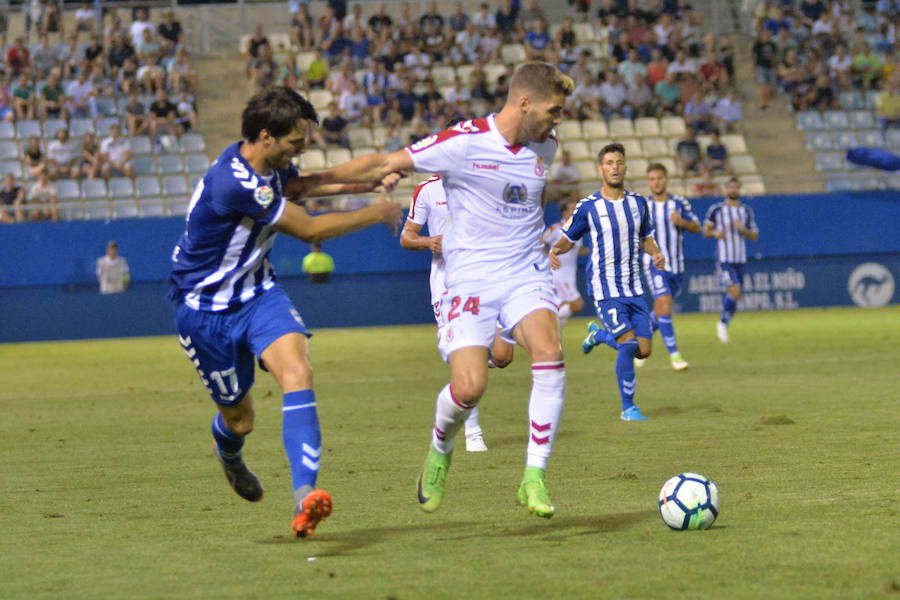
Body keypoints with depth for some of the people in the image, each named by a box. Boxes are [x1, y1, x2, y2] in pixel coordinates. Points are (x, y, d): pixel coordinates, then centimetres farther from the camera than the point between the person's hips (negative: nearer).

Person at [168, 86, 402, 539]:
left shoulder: (268, 164, -5)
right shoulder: (233, 183, -32)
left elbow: (299, 185, 17)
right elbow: (310, 230, -24)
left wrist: (368, 182, 1)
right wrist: (377, 214, -12)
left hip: (257, 293, 6)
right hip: (206, 310, -6)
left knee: (297, 372, -22)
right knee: (239, 418, 8)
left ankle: (304, 495, -35)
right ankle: (227, 454, 49)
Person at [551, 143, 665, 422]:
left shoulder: (638, 203, 7)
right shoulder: (588, 207, -5)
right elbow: (568, 239, 4)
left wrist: (656, 253, -2)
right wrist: (555, 250, -19)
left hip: (634, 287, 5)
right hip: (605, 288, -5)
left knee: (644, 350, 2)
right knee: (628, 344, -16)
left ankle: (599, 333, 32)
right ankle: (628, 407, 1)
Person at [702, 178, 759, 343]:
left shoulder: (747, 211, 9)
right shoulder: (716, 209, 0)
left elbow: (754, 237, 10)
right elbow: (705, 230, 9)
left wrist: (743, 229, -10)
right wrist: (715, 233, -13)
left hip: (740, 260, 4)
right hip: (723, 259, -4)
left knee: (734, 297, 7)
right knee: (735, 292, -20)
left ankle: (723, 324, 28)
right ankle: (723, 322, 0)